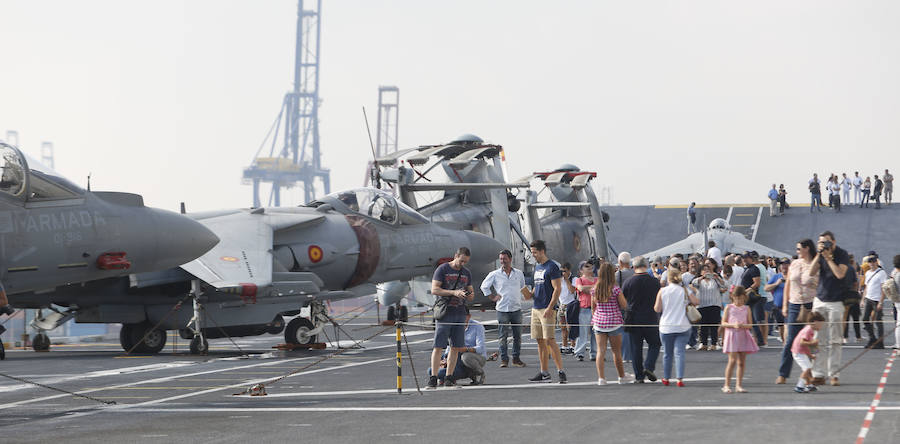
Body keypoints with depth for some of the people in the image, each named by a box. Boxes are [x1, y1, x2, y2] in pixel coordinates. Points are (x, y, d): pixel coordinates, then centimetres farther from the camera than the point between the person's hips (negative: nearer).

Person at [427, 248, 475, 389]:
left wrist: (470, 295, -7)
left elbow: (471, 293, 18)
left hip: (460, 314, 5)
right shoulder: (442, 269, -3)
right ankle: (433, 378, -9)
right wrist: (454, 293, -20)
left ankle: (449, 377, 8)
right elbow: (434, 289, -11)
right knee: (438, 346, -9)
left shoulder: (467, 273, 14)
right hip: (444, 313, -5)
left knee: (456, 347, 3)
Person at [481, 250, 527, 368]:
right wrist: (492, 297, 3)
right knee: (503, 336, -3)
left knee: (518, 336, 4)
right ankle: (504, 359, 2)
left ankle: (516, 358, 13)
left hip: (516, 309, 2)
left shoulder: (519, 273, 8)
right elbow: (484, 286, 9)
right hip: (502, 309, -2)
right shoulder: (495, 274, 0)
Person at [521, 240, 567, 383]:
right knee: (540, 341, 9)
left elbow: (558, 289, -14)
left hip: (547, 309, -9)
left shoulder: (552, 267, -9)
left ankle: (561, 371, -11)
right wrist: (530, 294, 6)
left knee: (550, 341, -13)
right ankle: (544, 373, 13)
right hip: (536, 308, 9)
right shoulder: (537, 267, 17)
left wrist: (550, 308, -21)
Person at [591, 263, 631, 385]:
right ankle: (621, 377, 19)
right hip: (614, 322, -2)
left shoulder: (594, 289, 1)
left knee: (601, 351, 2)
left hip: (599, 322, 3)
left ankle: (601, 378, -6)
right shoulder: (615, 289, -11)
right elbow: (624, 305, -5)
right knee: (617, 352, 8)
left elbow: (593, 307, 10)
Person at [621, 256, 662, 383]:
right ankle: (649, 367, -7)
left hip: (633, 319, 1)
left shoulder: (628, 282, -6)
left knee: (636, 347, 7)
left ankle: (639, 376, 6)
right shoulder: (654, 282, -6)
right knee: (654, 344, 13)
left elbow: (622, 300, 2)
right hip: (650, 319, -1)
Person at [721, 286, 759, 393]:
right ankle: (726, 385, -5)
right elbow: (723, 323, 0)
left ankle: (738, 385, 10)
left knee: (742, 362, 3)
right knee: (732, 361, -11)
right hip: (732, 336, -3)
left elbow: (750, 324, 7)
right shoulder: (729, 308, 3)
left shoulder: (746, 309, 9)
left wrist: (744, 326, -15)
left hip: (743, 336, 3)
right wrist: (733, 325, -17)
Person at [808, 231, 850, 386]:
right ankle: (818, 374, 0)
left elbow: (840, 274, -17)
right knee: (818, 339, -1)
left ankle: (834, 374, 1)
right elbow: (811, 272, -4)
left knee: (834, 341, -2)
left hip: (836, 302, -3)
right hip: (820, 300, 3)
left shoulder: (842, 254, -4)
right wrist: (819, 255, -12)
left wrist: (828, 257, -16)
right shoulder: (819, 254, 7)